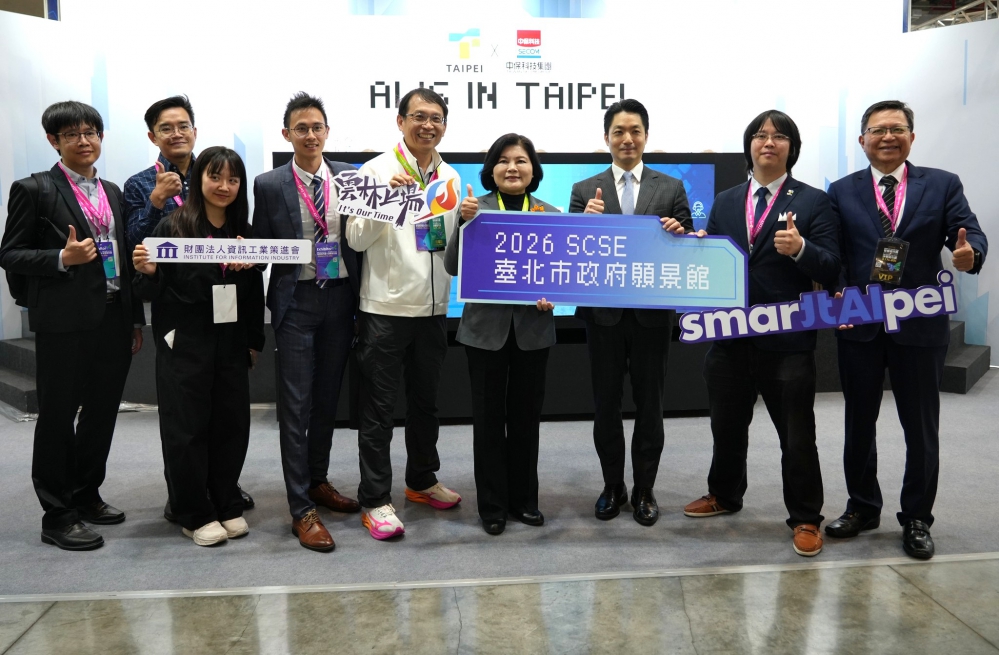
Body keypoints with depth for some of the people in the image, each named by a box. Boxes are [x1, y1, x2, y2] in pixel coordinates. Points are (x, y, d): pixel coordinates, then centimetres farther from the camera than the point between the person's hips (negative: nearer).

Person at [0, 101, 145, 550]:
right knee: (58, 416, 3)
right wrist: (63, 258, -21)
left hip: (114, 319, 6)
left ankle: (86, 495, 31)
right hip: (65, 322, -6)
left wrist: (136, 319, 14)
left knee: (103, 411, 13)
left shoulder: (111, 192, 15)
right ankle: (57, 516, 14)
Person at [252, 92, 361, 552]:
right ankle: (301, 511, 7)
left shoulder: (350, 177, 4)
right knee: (296, 405, 0)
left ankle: (318, 482, 32)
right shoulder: (269, 186, 0)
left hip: (340, 298, 3)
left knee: (327, 399, 14)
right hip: (296, 302, -2)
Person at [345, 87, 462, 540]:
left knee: (426, 401, 18)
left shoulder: (451, 177, 10)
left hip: (433, 308, 5)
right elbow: (357, 239, -12)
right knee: (378, 409, 3)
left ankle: (422, 481, 35)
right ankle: (375, 500, 13)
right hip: (386, 308, -5)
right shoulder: (378, 170, -6)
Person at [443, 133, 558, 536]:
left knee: (526, 417, 11)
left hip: (533, 329, 2)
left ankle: (523, 499, 25)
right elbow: (452, 267, -8)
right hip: (485, 327, -1)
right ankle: (492, 505, 17)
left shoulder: (550, 214, 5)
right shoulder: (475, 207, -1)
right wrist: (464, 221, -21)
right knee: (488, 417, 6)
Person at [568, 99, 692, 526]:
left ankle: (644, 491, 23)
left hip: (652, 314, 0)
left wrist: (679, 235, -18)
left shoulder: (671, 188, 4)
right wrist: (587, 220, -19)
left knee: (649, 406, 9)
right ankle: (612, 487, 26)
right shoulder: (585, 191, 4)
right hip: (604, 313, 1)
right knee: (606, 406, 10)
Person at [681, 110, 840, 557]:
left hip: (787, 339, -4)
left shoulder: (812, 201, -1)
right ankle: (724, 495, 39)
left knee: (797, 435, 5)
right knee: (727, 426, 18)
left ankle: (805, 519, 21)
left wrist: (800, 248, -26)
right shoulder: (725, 202, 12)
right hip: (731, 335, 4)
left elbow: (831, 270, -7)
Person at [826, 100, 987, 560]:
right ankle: (862, 508, 32)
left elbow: (970, 234, -8)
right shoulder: (842, 191, 4)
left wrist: (969, 254, -31)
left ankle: (916, 519, 26)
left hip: (920, 326, -1)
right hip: (858, 325, 1)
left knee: (921, 428, 8)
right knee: (858, 424, 14)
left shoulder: (943, 185, 2)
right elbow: (832, 254, -3)